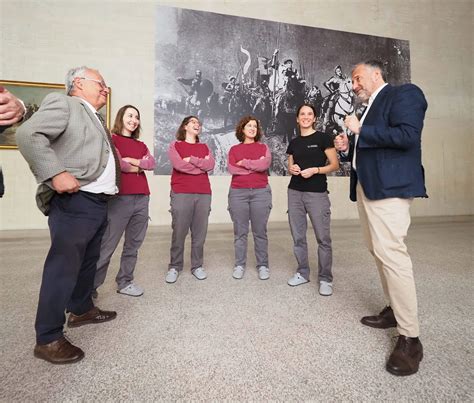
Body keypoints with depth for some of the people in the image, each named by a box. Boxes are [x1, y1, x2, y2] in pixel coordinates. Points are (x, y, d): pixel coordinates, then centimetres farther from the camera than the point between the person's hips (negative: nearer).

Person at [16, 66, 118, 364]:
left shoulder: (96, 118, 24)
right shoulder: (62, 103, -3)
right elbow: (28, 135, -17)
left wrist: (125, 162, 17)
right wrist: (57, 174, -24)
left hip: (98, 202, 9)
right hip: (75, 202, -9)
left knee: (88, 261, 19)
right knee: (63, 267, -4)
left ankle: (82, 309, 36)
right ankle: (48, 339, 9)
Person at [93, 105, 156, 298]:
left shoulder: (141, 145, 22)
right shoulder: (111, 139, 6)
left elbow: (151, 163, 3)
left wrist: (127, 160, -6)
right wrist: (136, 168, -2)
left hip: (142, 199, 6)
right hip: (120, 198, -6)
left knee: (133, 244, 8)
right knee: (107, 245, -4)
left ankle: (125, 282, 18)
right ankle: (90, 285, 9)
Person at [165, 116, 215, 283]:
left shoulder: (204, 147, 20)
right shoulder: (175, 145, 10)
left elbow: (211, 164, 1)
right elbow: (178, 164, -9)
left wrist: (191, 159, -6)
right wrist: (202, 165, -2)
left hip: (203, 194, 3)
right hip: (181, 194, -3)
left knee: (200, 232, 3)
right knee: (179, 232, -1)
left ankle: (197, 266, 15)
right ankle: (174, 267, 13)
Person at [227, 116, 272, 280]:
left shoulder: (263, 147, 12)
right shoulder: (234, 149, 12)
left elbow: (265, 164, -7)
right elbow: (231, 169, -4)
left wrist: (244, 163, -3)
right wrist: (255, 165, -5)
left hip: (261, 192, 0)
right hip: (238, 193, 0)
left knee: (260, 231, 3)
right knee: (240, 231, 3)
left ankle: (263, 265, 13)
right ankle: (239, 265, 13)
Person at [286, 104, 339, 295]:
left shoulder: (323, 138, 0)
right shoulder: (293, 143, 13)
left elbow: (335, 165, -2)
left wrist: (315, 170, -16)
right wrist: (292, 169, -3)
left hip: (317, 193, -4)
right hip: (294, 193, 5)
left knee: (323, 238, -3)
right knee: (298, 236, 8)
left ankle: (325, 279, 11)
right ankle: (302, 273, 23)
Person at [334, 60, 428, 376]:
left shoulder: (404, 93, -1)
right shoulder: (369, 109, 24)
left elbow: (407, 136, -18)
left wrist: (361, 130, -11)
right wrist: (349, 148, 10)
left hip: (389, 188, -10)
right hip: (367, 187, 10)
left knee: (391, 253, -13)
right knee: (380, 251, 13)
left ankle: (410, 337, -2)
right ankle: (395, 310, 27)